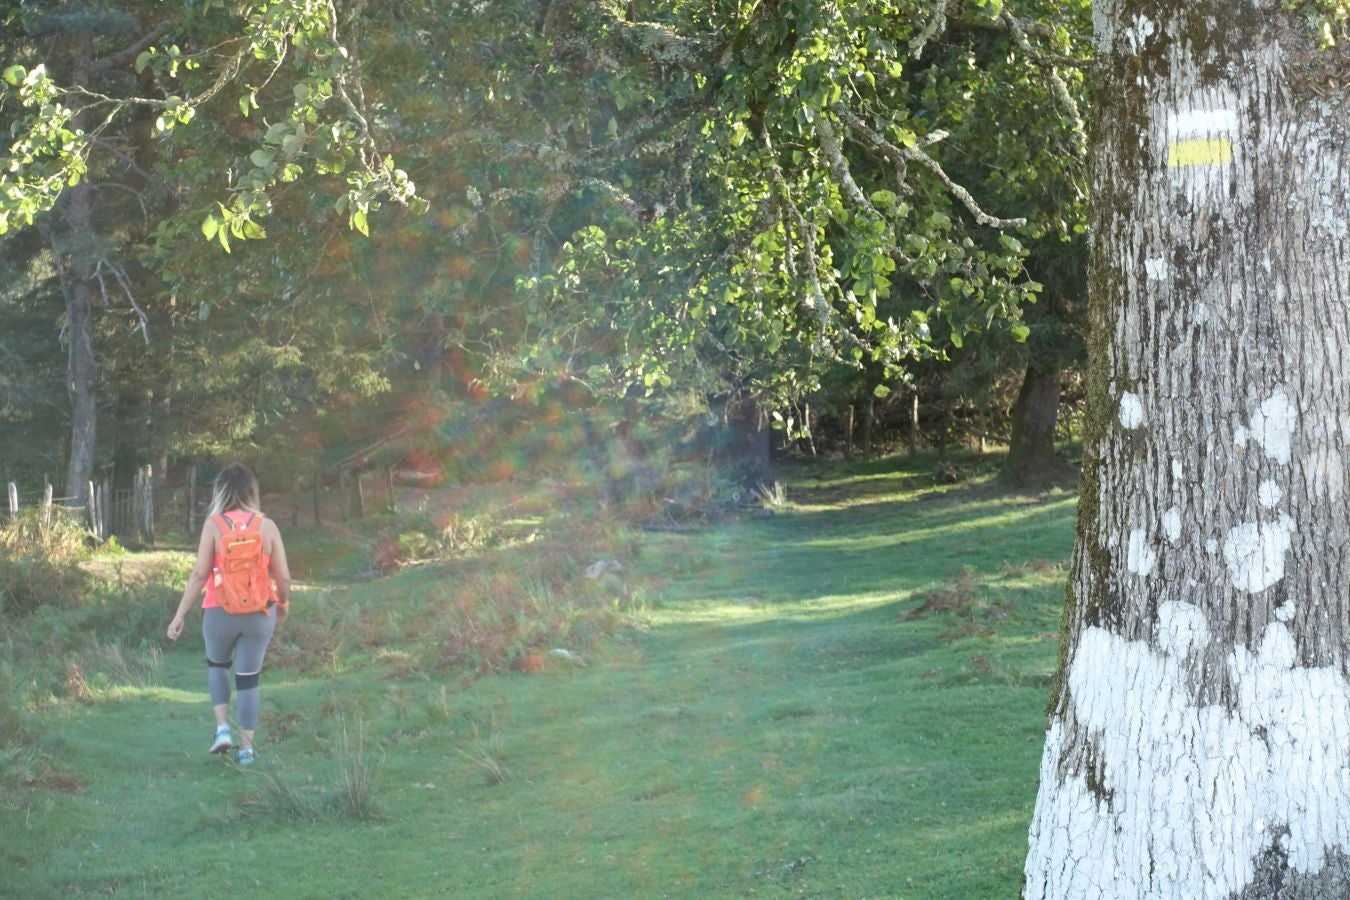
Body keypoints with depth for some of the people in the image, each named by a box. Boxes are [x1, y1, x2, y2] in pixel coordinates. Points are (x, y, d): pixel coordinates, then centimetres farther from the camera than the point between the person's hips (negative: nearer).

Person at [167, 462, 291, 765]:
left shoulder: (214, 524, -9)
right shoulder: (267, 526, -3)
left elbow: (199, 574, -11)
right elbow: (283, 576, -2)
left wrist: (179, 616, -6)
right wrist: (283, 605, 18)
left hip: (220, 613, -1)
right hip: (259, 615, 1)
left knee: (217, 664, 26)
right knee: (248, 679, 12)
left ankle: (223, 728, 11)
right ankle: (246, 748, 14)